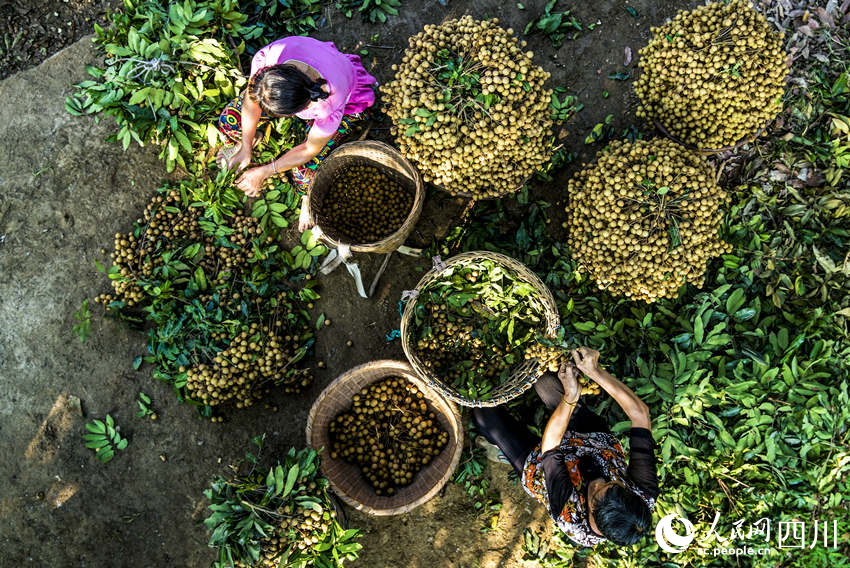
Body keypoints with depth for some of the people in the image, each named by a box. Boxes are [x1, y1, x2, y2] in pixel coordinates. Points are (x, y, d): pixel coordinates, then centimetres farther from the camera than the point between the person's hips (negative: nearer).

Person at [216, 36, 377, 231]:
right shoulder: (267, 57, -38)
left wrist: (263, 172, -16)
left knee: (305, 172, -22)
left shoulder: (331, 106, -44)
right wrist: (246, 147, -9)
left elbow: (310, 149, -24)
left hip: (347, 103, -4)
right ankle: (246, 140, 32)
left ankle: (308, 196, 16)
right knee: (228, 121, -6)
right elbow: (252, 100, -16)